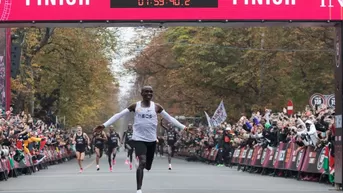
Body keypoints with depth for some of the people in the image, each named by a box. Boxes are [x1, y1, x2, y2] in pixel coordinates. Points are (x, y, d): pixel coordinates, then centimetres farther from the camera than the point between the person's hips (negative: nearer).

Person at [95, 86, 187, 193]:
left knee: (148, 166, 11)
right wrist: (104, 125, -10)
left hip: (152, 140, 4)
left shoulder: (156, 107, 4)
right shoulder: (135, 106, -1)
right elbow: (118, 115, -2)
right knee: (142, 162, -23)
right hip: (139, 139, -4)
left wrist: (183, 127, 5)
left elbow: (169, 118, 10)